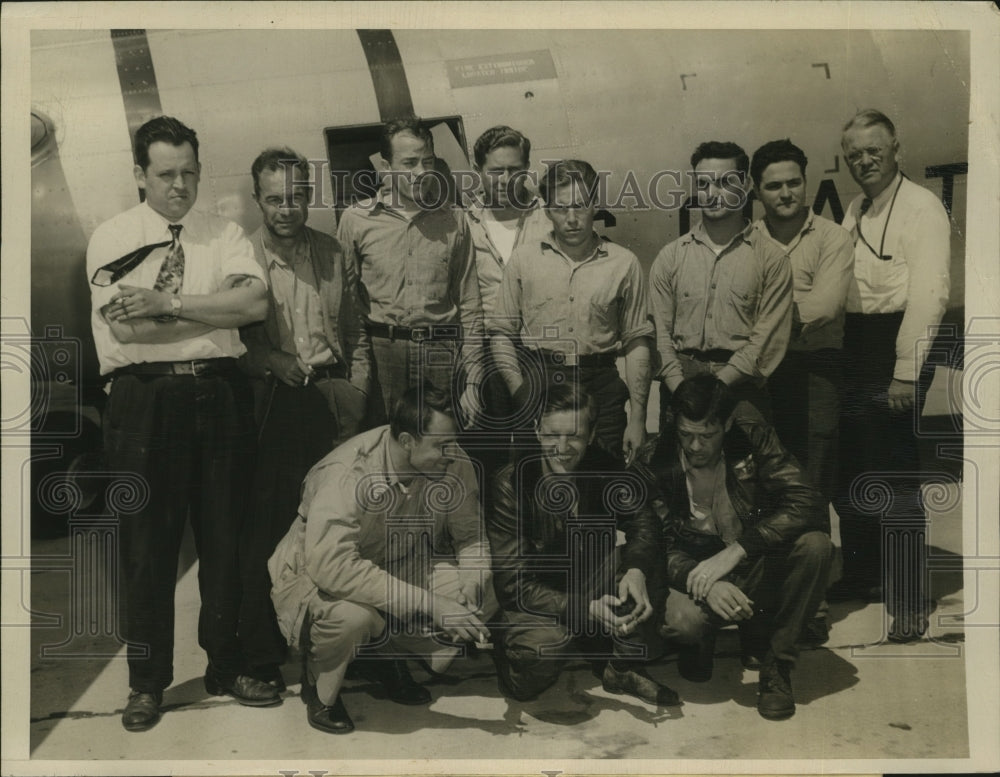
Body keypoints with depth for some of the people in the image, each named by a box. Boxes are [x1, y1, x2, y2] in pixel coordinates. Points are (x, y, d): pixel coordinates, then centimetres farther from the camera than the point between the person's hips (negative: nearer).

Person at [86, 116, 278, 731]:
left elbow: (257, 300, -9)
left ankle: (227, 666, 27)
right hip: (145, 398, -2)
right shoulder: (112, 239, 4)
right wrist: (220, 308, -9)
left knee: (225, 536, 10)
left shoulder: (225, 235, 10)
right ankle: (148, 681, 22)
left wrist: (167, 302, -14)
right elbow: (128, 328, -10)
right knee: (148, 543, 5)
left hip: (221, 394, 2)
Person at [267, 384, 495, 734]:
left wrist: (470, 592, -27)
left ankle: (386, 655, 10)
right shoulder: (346, 473, -32)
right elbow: (331, 564, -42)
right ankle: (319, 685, -2)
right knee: (353, 613, -39)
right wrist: (429, 604, -43)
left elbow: (471, 534, -5)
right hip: (318, 576, -5)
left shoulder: (453, 463, -15)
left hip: (402, 567, 6)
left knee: (486, 595, -16)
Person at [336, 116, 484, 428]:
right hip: (381, 354, -1)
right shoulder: (356, 219, 6)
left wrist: (472, 382, 5)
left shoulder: (454, 221, 10)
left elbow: (470, 308, 11)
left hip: (443, 357, 1)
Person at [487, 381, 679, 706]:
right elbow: (512, 581, -22)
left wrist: (636, 569, -26)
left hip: (593, 586, 4)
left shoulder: (603, 468, -7)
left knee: (647, 573, -21)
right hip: (537, 603, -4)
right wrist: (585, 609, -32)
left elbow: (642, 521, -2)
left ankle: (624, 669, 2)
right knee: (544, 647, -35)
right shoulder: (511, 483, -20)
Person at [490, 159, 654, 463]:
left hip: (600, 386, 0)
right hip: (537, 383, 0)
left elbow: (636, 342, 5)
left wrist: (637, 417, 0)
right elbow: (502, 333, 7)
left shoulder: (624, 263, 5)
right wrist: (519, 393, -6)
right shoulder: (523, 258, 6)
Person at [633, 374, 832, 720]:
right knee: (680, 619, -35)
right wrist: (705, 584, -33)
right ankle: (700, 640, 6)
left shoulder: (752, 437, -12)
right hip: (698, 574, -1)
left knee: (814, 544, -29)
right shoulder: (653, 464, -11)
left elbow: (808, 505, -22)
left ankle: (776, 662, -10)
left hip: (758, 568, 2)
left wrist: (734, 551, -31)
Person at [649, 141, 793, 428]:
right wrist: (681, 389, -9)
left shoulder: (771, 259, 2)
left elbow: (768, 339, -5)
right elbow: (660, 331, 4)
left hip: (741, 385, -2)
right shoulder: (670, 257, 10)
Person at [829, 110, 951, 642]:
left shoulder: (921, 207, -9)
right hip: (853, 346, 8)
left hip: (895, 347, -8)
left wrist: (906, 373, -20)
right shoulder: (854, 212, 16)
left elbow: (929, 294, -16)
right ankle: (861, 574, 32)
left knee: (895, 478, -4)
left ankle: (909, 602, 7)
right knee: (849, 472, 15)